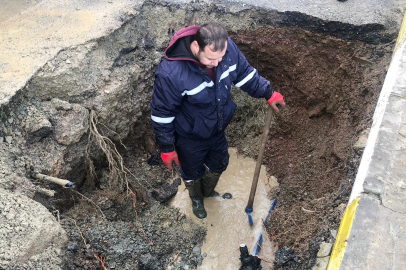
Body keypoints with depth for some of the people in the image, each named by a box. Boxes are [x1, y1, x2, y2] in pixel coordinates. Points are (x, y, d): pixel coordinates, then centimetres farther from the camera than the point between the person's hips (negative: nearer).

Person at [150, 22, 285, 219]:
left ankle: (208, 191, 66)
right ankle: (196, 199, 62)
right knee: (193, 173, 25)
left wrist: (268, 94, 0)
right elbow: (161, 114, -24)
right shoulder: (170, 73, -38)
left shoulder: (227, 48, -22)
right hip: (190, 139, -5)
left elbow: (244, 72, 0)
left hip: (217, 130, 5)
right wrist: (167, 149, -14)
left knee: (219, 164, 30)